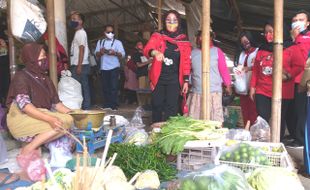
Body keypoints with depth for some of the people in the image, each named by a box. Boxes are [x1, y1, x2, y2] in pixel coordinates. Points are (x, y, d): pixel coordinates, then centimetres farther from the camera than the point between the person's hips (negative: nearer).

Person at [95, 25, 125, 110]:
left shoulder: (117, 42, 6)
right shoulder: (100, 42, 15)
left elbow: (123, 54, -4)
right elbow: (96, 54, 9)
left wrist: (115, 53, -22)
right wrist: (100, 52, -13)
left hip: (114, 67, -3)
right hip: (104, 68, 3)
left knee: (114, 87, -7)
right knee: (105, 87, 6)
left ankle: (114, 105, -2)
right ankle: (107, 104, 14)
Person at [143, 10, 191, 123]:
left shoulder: (184, 41, 7)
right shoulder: (157, 36, 3)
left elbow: (186, 62, 7)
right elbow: (146, 50, -14)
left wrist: (186, 80, 1)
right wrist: (155, 52, -38)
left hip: (174, 80, 0)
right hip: (158, 79, 0)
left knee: (171, 108, -1)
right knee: (157, 106, 6)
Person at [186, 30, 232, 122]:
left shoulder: (217, 51, 2)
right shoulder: (192, 52, 9)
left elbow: (224, 70, 3)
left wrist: (228, 85, 1)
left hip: (214, 92, -2)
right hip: (196, 93, 3)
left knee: (215, 122, 1)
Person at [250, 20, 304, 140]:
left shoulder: (291, 48, 3)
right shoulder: (262, 50, 16)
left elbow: (299, 66, -5)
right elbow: (255, 70, 15)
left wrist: (288, 75, -19)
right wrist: (253, 86, 10)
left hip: (282, 93, -3)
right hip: (262, 92, 3)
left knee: (279, 121, 6)